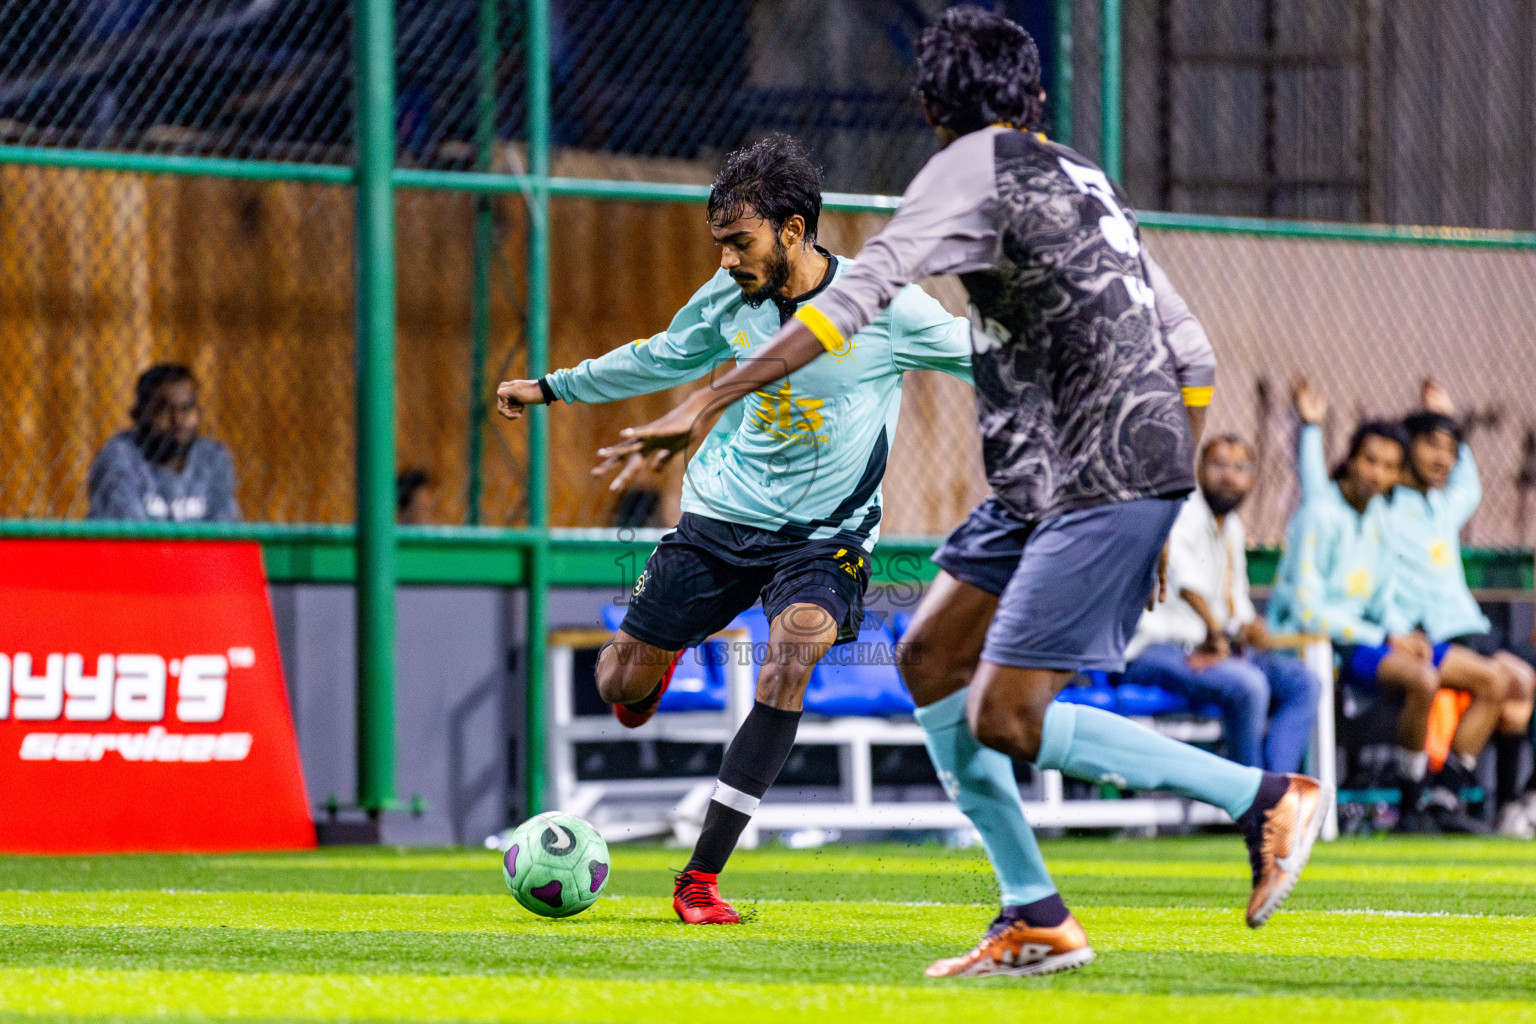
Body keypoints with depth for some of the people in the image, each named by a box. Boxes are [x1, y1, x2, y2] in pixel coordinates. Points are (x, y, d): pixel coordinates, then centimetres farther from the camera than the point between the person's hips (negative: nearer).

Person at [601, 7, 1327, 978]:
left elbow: (858, 295, -18)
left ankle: (1268, 798, -3)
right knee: (930, 661, 10)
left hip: (1099, 484, -9)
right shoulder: (1085, 180, 20)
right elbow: (1188, 353, 21)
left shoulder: (977, 167, -5)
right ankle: (1036, 920, 10)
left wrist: (710, 401, -21)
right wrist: (1164, 516, 25)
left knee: (1005, 721, -11)